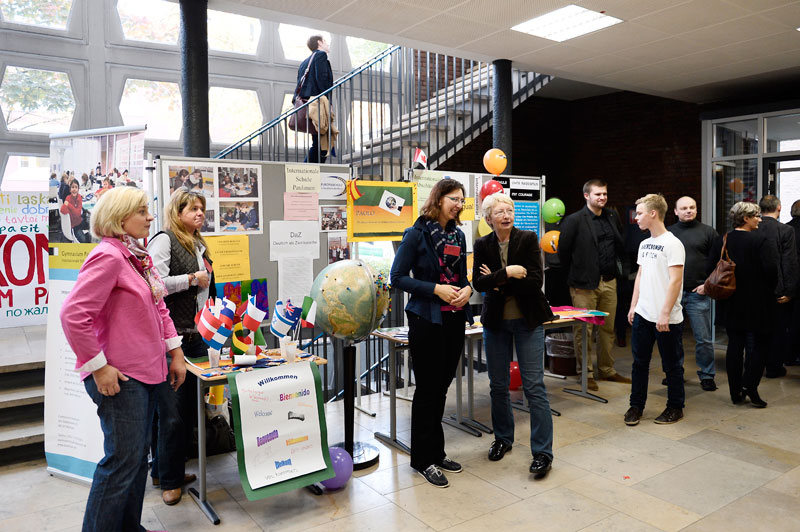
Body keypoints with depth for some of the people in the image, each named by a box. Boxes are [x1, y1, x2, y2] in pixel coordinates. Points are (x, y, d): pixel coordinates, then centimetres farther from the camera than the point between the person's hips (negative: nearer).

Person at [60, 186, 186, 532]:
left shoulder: (139, 256, 14)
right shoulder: (108, 257, -16)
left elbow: (158, 309, 19)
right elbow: (73, 315, -22)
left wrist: (175, 353, 14)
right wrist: (98, 367, -19)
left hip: (145, 372, 10)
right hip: (119, 377, -9)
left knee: (138, 456, 17)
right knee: (122, 460, -2)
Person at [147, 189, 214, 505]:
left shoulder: (199, 246, 18)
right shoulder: (164, 240, -6)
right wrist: (192, 279, -14)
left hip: (197, 337, 8)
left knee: (189, 409, 13)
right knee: (172, 414, -1)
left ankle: (169, 470, 29)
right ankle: (168, 480, 16)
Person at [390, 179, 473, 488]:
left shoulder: (458, 235, 11)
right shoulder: (417, 234, -8)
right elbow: (398, 277, -12)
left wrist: (466, 289, -5)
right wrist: (437, 289, -20)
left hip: (454, 319, 6)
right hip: (427, 320, -6)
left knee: (442, 387, 14)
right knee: (427, 390, 2)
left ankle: (436, 452, 29)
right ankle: (423, 460, 17)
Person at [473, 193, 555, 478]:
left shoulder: (528, 239, -6)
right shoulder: (482, 245, 1)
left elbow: (535, 281, -15)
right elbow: (478, 283, -10)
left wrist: (497, 282, -13)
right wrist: (507, 274, -21)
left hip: (527, 320, -3)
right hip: (496, 321, 3)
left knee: (534, 385, -5)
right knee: (498, 385, 12)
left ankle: (542, 452, 4)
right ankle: (503, 438, 31)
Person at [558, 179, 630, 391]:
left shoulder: (612, 217, 10)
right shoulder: (574, 220, -8)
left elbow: (620, 244, 21)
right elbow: (563, 250, -6)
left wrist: (616, 267, 13)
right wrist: (576, 273, 1)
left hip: (609, 281, 6)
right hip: (585, 284, -6)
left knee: (608, 328, 12)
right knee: (584, 330, 0)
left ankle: (606, 370, 25)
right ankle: (585, 373, 12)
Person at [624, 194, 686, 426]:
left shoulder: (672, 244, -13)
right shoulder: (644, 244, 12)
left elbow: (675, 280, -18)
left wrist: (665, 313, -21)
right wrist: (633, 306, 12)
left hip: (666, 319, -7)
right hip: (643, 315, 7)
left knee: (671, 365, 7)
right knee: (639, 362, 12)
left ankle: (675, 408, 22)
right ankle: (636, 405, 23)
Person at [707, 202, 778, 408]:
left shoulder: (721, 241, 2)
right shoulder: (761, 240, -12)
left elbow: (710, 269, 0)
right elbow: (771, 269, -20)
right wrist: (770, 288, -2)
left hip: (730, 304, 5)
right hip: (756, 304, -5)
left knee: (734, 345, 10)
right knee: (758, 344, 8)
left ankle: (736, 392, 15)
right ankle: (749, 385, -2)